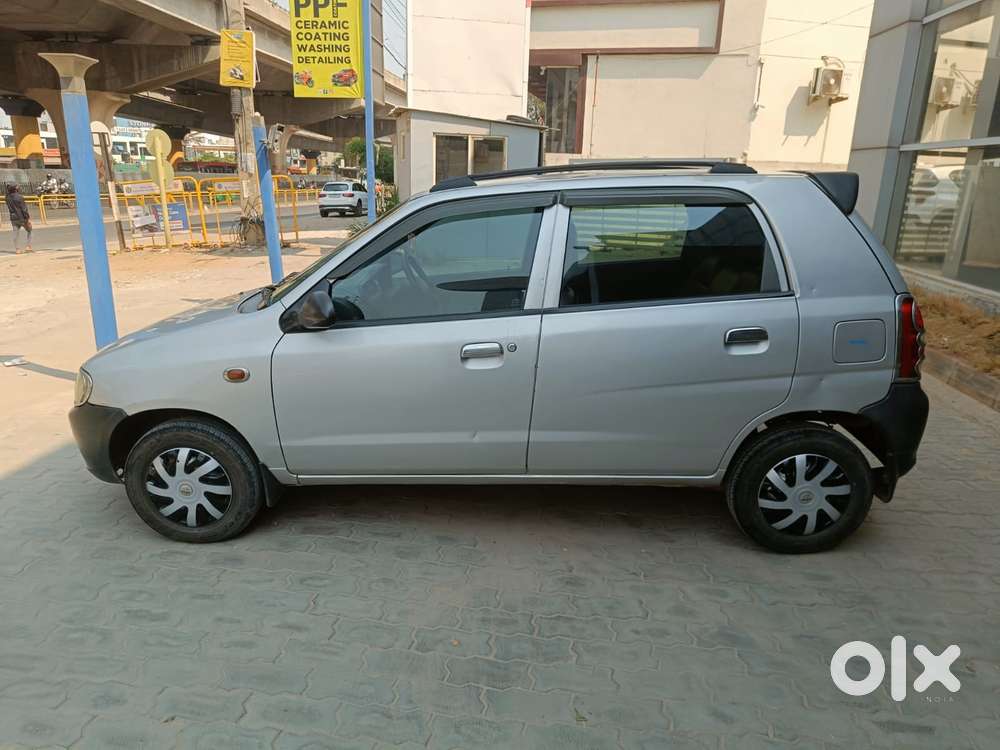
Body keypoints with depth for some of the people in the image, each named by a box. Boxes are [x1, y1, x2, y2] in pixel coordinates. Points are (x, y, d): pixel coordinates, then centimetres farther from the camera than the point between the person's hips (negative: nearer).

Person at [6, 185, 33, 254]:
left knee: (16, 234, 7)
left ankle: (17, 249, 7)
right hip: (22, 217, -5)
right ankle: (28, 246, 7)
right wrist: (28, 218, -10)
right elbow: (24, 209, -15)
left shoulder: (8, 198, 1)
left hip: (13, 218, 5)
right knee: (29, 231, 14)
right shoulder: (19, 197, -15)